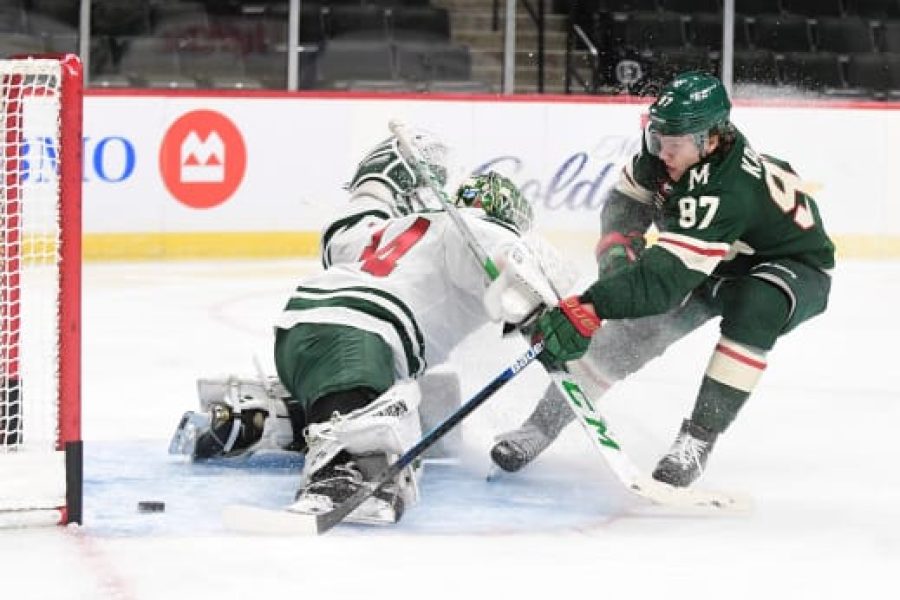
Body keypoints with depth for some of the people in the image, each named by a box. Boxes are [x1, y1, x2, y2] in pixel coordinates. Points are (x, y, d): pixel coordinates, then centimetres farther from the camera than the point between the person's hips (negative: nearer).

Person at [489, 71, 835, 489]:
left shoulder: (727, 190, -42)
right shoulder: (664, 145, -19)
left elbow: (669, 273, -49)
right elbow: (629, 196, 2)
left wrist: (588, 309, -58)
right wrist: (618, 244, -17)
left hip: (795, 264, -7)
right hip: (718, 259, 7)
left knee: (755, 309, -38)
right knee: (632, 326, -11)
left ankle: (698, 437, -26)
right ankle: (544, 422, -1)